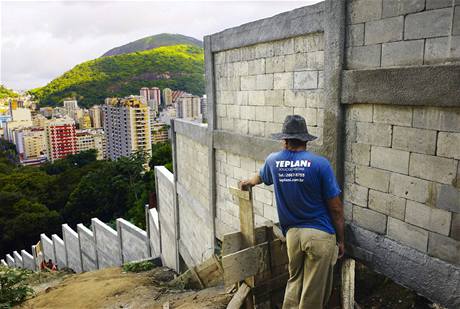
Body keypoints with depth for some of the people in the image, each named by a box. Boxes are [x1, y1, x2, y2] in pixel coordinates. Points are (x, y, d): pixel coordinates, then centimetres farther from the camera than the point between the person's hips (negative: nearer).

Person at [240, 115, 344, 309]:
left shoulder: (273, 161, 2)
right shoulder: (320, 164, -10)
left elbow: (261, 177, 27)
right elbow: (335, 208, -7)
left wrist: (249, 182, 50)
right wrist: (341, 240, 6)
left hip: (292, 234, 4)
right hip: (320, 234, -3)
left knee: (294, 282, 22)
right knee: (313, 293, 8)